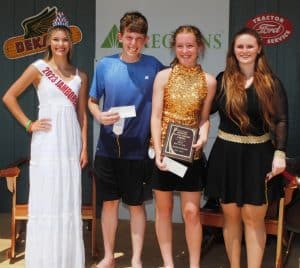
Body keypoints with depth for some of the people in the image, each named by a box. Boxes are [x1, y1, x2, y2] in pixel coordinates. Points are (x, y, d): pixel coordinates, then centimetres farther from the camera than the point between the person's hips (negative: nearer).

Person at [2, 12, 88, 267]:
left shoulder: (80, 75, 10)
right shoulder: (39, 68, 0)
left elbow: (83, 114, 9)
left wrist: (84, 147, 4)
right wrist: (29, 124, -3)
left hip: (71, 141, 3)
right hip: (47, 141, -3)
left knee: (70, 200, 7)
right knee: (46, 200, 1)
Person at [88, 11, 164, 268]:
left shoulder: (154, 66, -4)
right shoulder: (105, 65, -1)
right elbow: (92, 101, 7)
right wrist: (100, 116, -13)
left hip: (137, 149, -1)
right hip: (107, 147, 2)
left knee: (136, 205, 9)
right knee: (109, 202, 12)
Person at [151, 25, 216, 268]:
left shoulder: (208, 81, 0)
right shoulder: (164, 76, -3)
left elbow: (204, 118, 6)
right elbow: (156, 116, -6)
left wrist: (203, 136, -16)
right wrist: (158, 151, -14)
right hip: (164, 150, 0)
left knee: (191, 211, 2)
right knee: (164, 209, 10)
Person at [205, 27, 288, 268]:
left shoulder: (271, 82, 0)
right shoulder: (223, 80, 2)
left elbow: (281, 120, -3)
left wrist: (280, 153, -11)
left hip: (258, 155, -1)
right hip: (227, 154, 2)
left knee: (253, 219, 4)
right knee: (231, 216, 11)